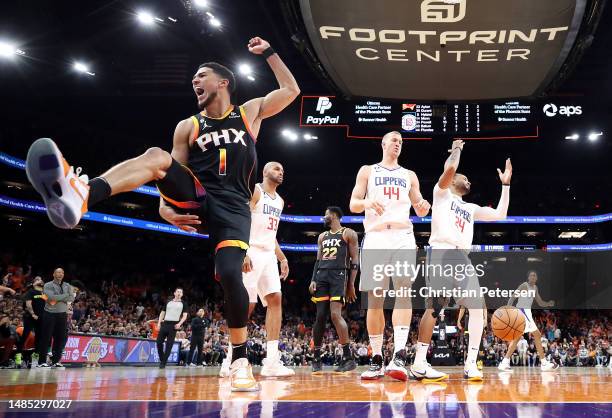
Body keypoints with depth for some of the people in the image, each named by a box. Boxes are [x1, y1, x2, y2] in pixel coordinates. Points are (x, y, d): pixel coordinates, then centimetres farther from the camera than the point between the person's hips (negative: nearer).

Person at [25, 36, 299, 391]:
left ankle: (240, 359, -6)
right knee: (156, 156, -28)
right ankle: (81, 195, -56)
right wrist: (166, 207, -10)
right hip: (196, 196, 2)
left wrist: (269, 52, 16)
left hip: (232, 205, -1)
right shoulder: (188, 127, 15)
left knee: (230, 274, -25)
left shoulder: (250, 112, 16)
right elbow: (172, 173, 9)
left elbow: (291, 90, 15)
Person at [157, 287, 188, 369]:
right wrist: (159, 322, 5)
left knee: (169, 345, -5)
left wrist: (179, 324, -14)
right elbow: (162, 313, 18)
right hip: (165, 324, 3)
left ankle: (163, 362, 1)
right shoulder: (168, 302, 16)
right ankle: (161, 359, 16)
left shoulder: (183, 303, 7)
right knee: (159, 342, -2)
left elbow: (185, 315, 1)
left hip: (174, 325, -3)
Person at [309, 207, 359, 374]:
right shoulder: (322, 236, 21)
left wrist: (351, 285, -8)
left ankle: (348, 357, -15)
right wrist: (313, 280, 6)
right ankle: (317, 359, 9)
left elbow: (355, 261, -2)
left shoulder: (348, 234, 3)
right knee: (320, 317, 1)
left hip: (339, 275, -6)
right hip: (322, 276, 6)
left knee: (335, 314, -20)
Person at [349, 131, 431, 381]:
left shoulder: (409, 175, 21)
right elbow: (353, 204, 6)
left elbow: (420, 211, 19)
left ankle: (399, 356, -27)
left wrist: (424, 207, -6)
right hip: (375, 237, -1)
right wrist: (367, 202, -17)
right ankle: (376, 360, 5)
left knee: (403, 290, -18)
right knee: (374, 299, -2)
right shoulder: (367, 171, 16)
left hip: (402, 237, 1)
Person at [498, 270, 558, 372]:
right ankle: (544, 363, -9)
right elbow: (512, 298, -17)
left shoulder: (535, 288, 17)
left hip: (526, 312, 10)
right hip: (522, 311, -10)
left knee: (517, 339, 11)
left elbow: (540, 303, 20)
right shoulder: (524, 285, -10)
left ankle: (505, 363, 11)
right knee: (537, 335, -11)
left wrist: (549, 304, -1)